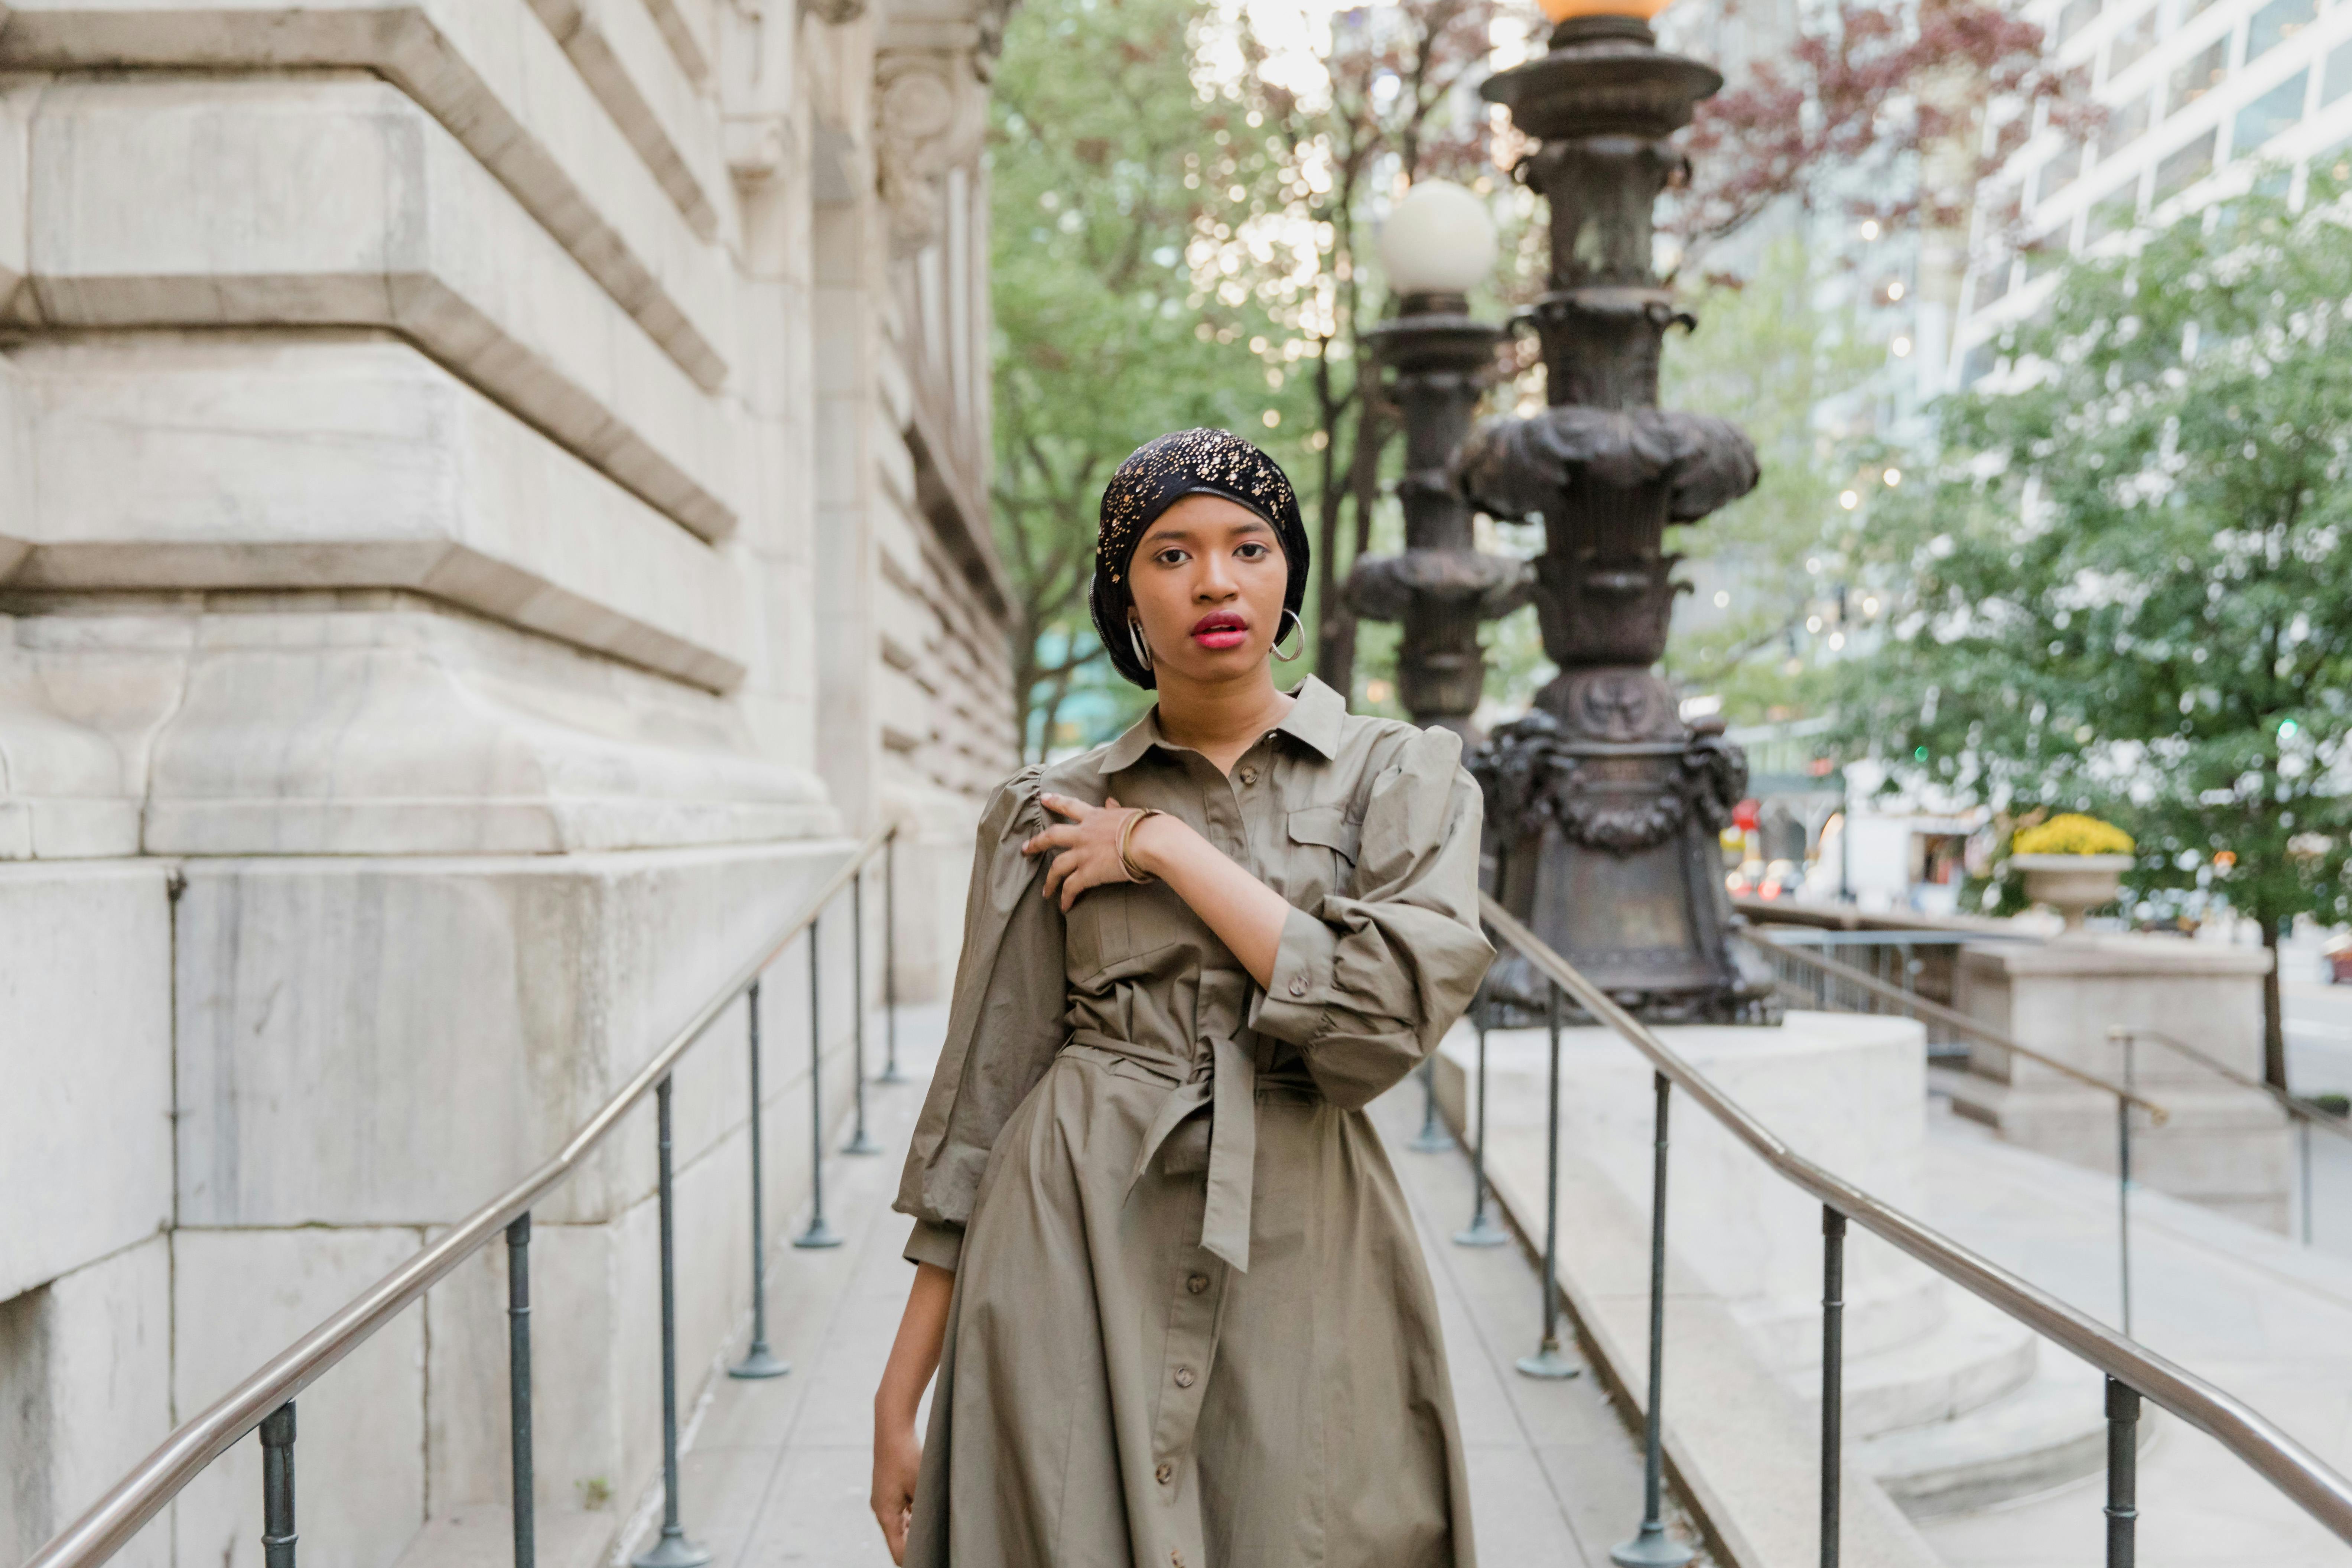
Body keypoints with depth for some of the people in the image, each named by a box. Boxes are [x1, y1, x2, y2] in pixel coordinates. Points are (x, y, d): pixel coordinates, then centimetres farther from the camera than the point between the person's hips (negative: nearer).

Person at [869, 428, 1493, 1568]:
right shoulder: (1048, 813, 6)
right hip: (1076, 1255, 0)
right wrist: (900, 1395, 4)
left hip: (1298, 1268, 0)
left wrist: (1170, 849, -9)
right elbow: (982, 1095, 7)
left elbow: (1388, 1016, -13)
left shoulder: (1401, 777, 3)